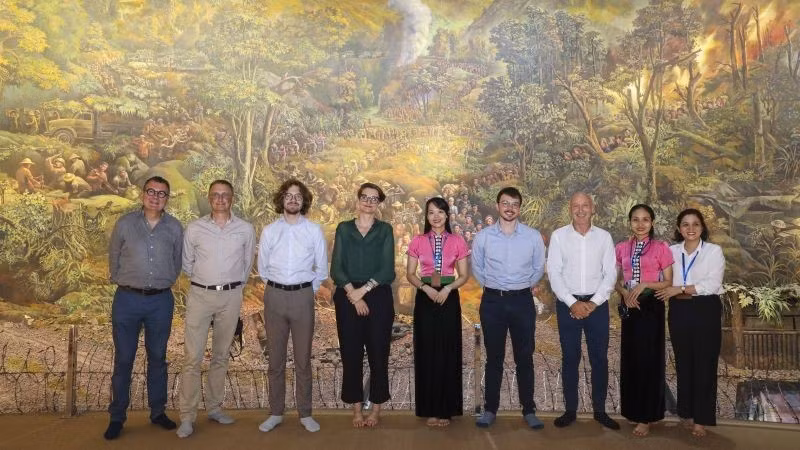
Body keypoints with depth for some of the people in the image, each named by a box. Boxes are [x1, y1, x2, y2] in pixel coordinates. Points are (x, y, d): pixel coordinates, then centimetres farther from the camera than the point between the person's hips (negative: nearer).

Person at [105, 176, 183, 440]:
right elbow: (114, 258, 8)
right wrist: (123, 282, 8)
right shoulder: (125, 224, -1)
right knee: (123, 360, 6)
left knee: (157, 358, 12)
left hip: (161, 301, 1)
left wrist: (164, 283, 10)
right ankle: (117, 417, 18)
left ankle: (157, 411, 25)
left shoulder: (175, 228, 1)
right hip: (127, 299, -1)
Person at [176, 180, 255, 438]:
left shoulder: (246, 229, 1)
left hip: (230, 296, 1)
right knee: (193, 357, -3)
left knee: (221, 356, 11)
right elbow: (186, 263, 10)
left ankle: (214, 407, 24)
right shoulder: (194, 228, 0)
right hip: (200, 295, -1)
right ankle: (187, 416, 5)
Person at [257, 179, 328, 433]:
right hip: (275, 296, 1)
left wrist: (307, 290, 7)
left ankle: (305, 414, 16)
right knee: (275, 358, 9)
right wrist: (278, 288, 11)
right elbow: (263, 268, 12)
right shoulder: (269, 231, 5)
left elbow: (321, 269, 7)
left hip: (303, 296, -1)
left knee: (303, 358, 5)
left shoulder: (314, 231, 1)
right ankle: (276, 413, 20)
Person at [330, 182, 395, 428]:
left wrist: (364, 289, -12)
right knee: (351, 353, 4)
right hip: (348, 297, 1)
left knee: (378, 353, 3)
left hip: (378, 297, -1)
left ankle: (376, 408, 16)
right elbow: (336, 268, -1)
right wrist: (353, 293, -12)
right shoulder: (344, 229, 7)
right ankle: (356, 408, 16)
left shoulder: (385, 230, 5)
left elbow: (387, 270, -4)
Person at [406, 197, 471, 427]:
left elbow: (464, 275, 3)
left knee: (448, 352, 3)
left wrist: (447, 288, -14)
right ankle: (430, 410, 13)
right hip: (425, 299, 0)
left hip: (449, 298, 0)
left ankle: (446, 409, 14)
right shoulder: (417, 241, 3)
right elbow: (410, 274, 3)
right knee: (427, 352, 3)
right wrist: (426, 288, -14)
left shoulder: (457, 242, 2)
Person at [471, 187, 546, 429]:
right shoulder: (483, 237, -3)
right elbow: (477, 268, 11)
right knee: (494, 357, 9)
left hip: (522, 300, 0)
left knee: (524, 357, 7)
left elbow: (538, 268, 10)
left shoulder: (533, 236, -3)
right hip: (492, 301, 0)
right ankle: (490, 409, 19)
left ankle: (529, 410, 19)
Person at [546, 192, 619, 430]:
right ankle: (570, 410, 18)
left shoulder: (604, 237, 3)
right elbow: (554, 273, -5)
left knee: (600, 358, 7)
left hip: (597, 304, 1)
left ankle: (600, 410, 21)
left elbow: (610, 273, 0)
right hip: (568, 304, -1)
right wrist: (573, 303, -11)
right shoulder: (559, 236, -1)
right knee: (570, 358, 7)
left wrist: (594, 302, -10)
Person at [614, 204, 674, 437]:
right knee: (630, 358, 9)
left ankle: (646, 417, 10)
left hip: (651, 306, -4)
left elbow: (668, 282, -2)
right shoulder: (622, 248, 7)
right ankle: (632, 409, 23)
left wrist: (644, 285, -17)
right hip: (629, 306, 4)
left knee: (648, 359, 0)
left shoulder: (661, 248, -4)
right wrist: (624, 292, -8)